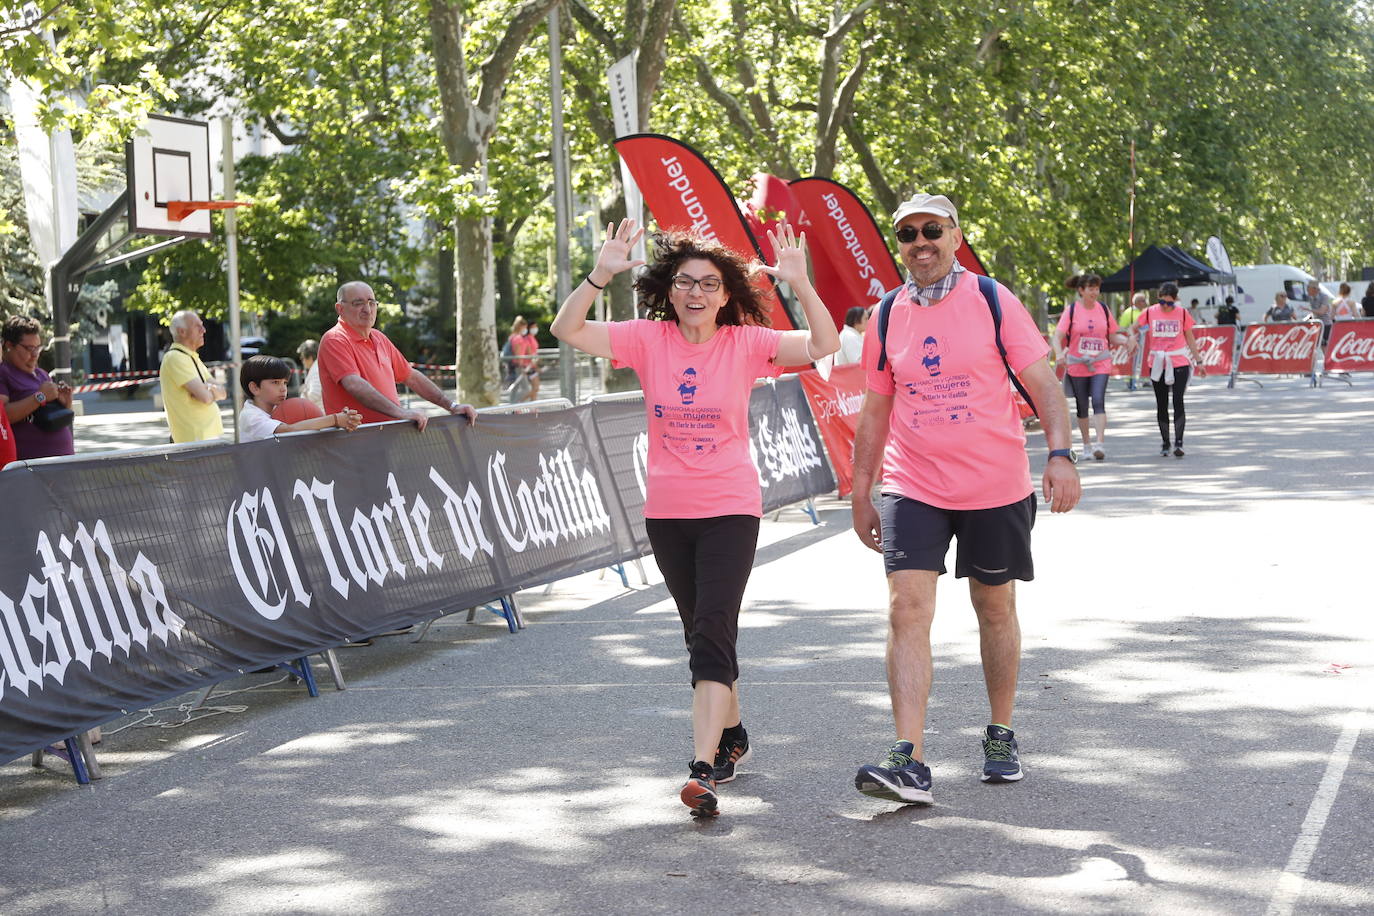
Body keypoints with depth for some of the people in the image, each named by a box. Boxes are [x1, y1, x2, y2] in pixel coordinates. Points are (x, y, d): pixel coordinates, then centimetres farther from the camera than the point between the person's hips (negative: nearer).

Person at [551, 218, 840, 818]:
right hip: (666, 510, 4)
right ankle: (732, 736, 37)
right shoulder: (648, 339, -1)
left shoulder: (746, 343, -5)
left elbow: (824, 345, -14)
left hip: (730, 508, -3)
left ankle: (703, 770, -20)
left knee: (712, 634, -15)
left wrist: (800, 283, -25)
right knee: (703, 634, 17)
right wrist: (600, 275, -22)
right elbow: (567, 330, -8)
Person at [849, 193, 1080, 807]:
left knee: (995, 609, 11)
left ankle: (1001, 736, 31)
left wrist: (1060, 453, -16)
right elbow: (876, 410, 13)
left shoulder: (992, 300, -3)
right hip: (913, 489, 1)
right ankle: (909, 762, -17)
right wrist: (861, 493, 13)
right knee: (907, 609, -13)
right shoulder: (888, 317, 5)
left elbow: (1041, 381, -4)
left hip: (996, 487, -1)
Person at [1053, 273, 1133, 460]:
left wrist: (1127, 340, -7)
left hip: (1101, 365, 0)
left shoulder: (1103, 309, 6)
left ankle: (1101, 443, -22)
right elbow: (1058, 336, -9)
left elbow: (1112, 335, 13)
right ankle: (1087, 444, 23)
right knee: (1082, 406, 8)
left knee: (1098, 401, -17)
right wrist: (1059, 353, -28)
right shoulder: (1071, 311, -3)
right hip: (1077, 366, 0)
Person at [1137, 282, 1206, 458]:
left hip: (1179, 363, -2)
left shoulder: (1183, 313, -1)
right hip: (1157, 364, 2)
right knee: (1161, 404, 8)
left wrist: (1198, 361, 8)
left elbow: (1190, 339, 7)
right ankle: (1165, 443, 17)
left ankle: (1178, 442, -13)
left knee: (1178, 402, -11)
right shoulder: (1150, 313, 0)